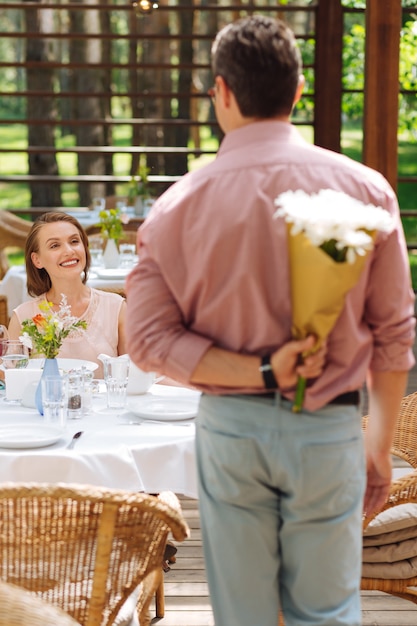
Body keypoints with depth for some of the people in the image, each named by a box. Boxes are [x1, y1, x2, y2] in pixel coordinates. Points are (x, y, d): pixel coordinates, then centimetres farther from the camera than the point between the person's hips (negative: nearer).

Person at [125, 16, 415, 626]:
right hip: (328, 430, 0)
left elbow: (148, 339, -9)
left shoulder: (178, 206, -5)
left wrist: (258, 373, -12)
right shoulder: (364, 188, -6)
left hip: (230, 427, 1)